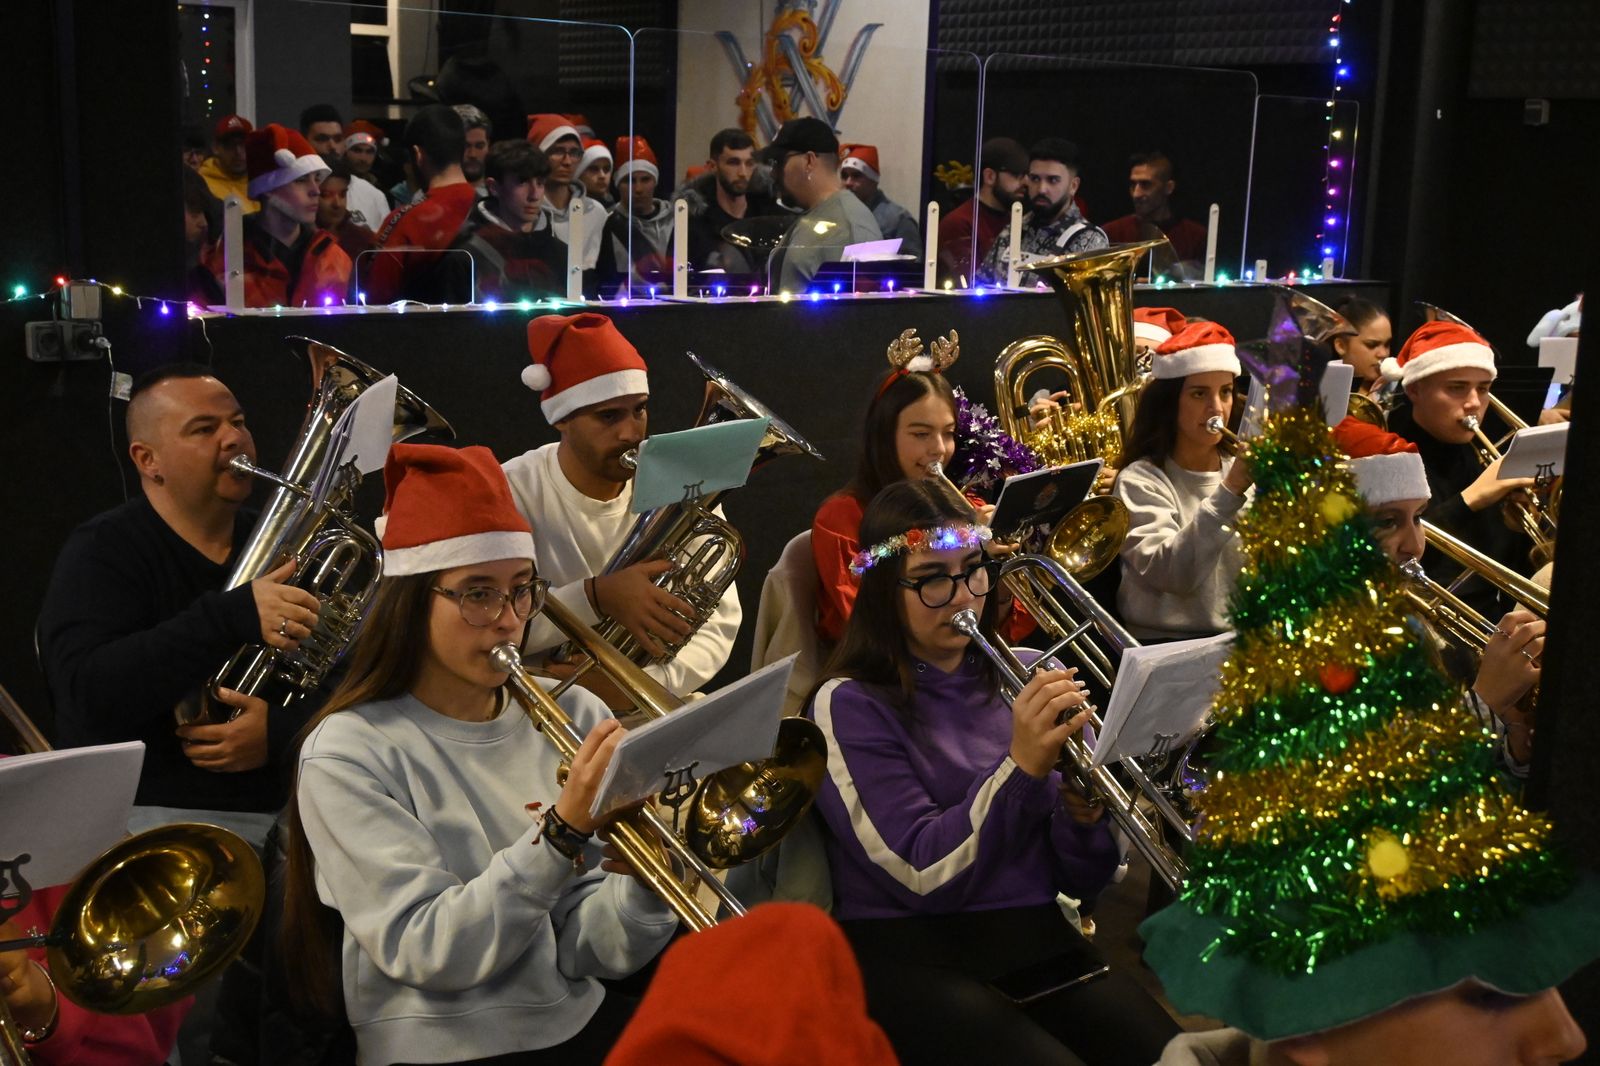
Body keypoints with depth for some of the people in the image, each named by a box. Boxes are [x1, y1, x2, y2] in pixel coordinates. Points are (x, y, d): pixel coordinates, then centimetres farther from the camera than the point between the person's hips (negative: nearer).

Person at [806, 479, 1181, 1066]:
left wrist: (1082, 807, -13)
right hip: (917, 960, -4)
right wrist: (1021, 766, -22)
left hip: (1040, 943, 4)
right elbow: (927, 875, -14)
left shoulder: (1016, 682, 9)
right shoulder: (851, 705, -4)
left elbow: (1084, 880, 7)